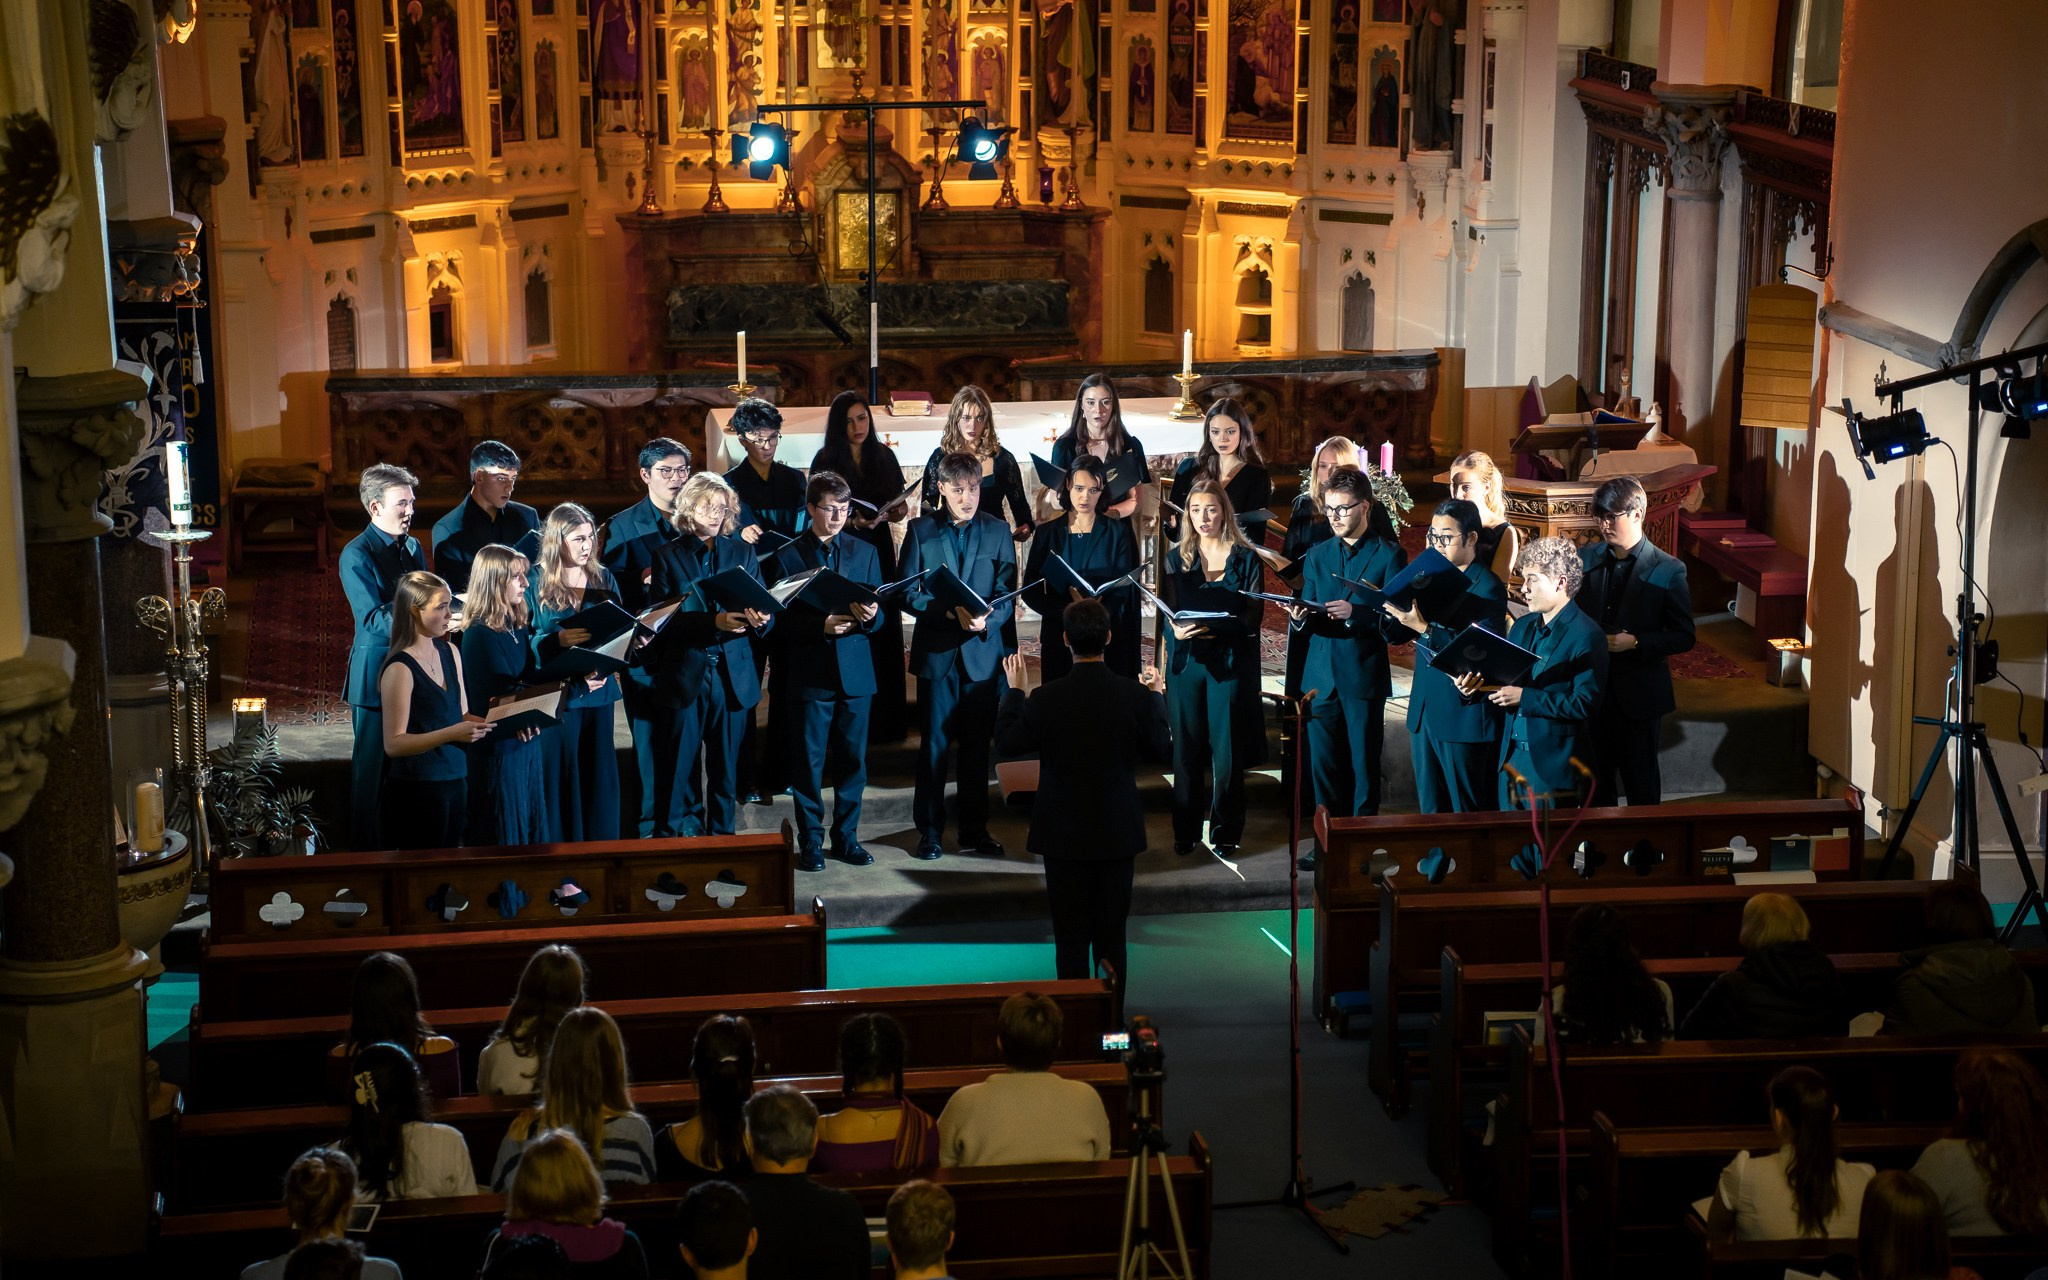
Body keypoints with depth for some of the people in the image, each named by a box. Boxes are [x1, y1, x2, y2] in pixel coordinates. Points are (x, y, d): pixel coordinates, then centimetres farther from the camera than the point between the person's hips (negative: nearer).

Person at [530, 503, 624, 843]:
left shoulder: (603, 578, 8)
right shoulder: (536, 583, -4)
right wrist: (559, 640, -25)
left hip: (599, 693, 4)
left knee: (599, 772, 8)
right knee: (560, 773, -1)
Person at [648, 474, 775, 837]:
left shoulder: (742, 552, 10)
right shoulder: (668, 557, 2)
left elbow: (765, 610, 6)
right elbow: (666, 620, -8)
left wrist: (761, 619, -19)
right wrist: (714, 622, -22)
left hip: (733, 676, 2)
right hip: (686, 675, -2)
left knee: (726, 763, 5)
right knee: (681, 762, 2)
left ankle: (722, 833, 14)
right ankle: (679, 832, 12)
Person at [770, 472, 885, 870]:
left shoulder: (864, 553, 10)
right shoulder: (788, 556, 0)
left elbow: (879, 617, 8)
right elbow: (781, 620, -5)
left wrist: (870, 616, -16)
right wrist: (822, 625, -20)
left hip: (855, 673, 3)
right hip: (809, 675, -3)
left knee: (852, 760, 7)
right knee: (809, 762, 2)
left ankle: (846, 837, 18)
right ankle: (810, 841, 11)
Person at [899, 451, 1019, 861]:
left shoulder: (997, 531, 6)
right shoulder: (921, 531, 2)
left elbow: (1007, 593, 2)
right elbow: (908, 593, -2)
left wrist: (988, 620, -18)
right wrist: (948, 612, -18)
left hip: (982, 651, 1)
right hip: (936, 652, -1)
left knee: (977, 746, 7)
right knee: (935, 744, 1)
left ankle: (974, 829, 16)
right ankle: (929, 830, 9)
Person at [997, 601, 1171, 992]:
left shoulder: (1047, 698, -16)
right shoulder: (1135, 695, -13)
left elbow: (1008, 743, -1)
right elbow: (1163, 753, -2)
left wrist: (1016, 691, 10)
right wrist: (1157, 697, 10)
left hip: (1064, 835, -1)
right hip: (1118, 835, 1)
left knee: (1071, 935, 8)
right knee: (1112, 933, 12)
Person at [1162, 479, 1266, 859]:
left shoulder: (1247, 559, 1)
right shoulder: (1176, 558, 9)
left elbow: (1251, 618, -6)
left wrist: (1212, 628, -22)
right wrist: (1177, 631, -17)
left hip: (1231, 663, -2)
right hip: (1186, 661, 2)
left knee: (1227, 752, -1)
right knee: (1187, 748, 4)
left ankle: (1226, 831, 10)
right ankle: (1186, 830, 13)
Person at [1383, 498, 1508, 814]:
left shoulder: (1488, 589, -11)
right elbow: (1397, 633, 11)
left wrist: (1424, 629, -27)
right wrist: (1389, 605, -9)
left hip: (1464, 715, -7)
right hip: (1424, 713, 7)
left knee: (1466, 814, 2)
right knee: (1430, 812, 13)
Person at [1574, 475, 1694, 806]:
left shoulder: (1667, 570, -8)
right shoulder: (1586, 559, 3)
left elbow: (1683, 637, -7)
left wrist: (1635, 642, -21)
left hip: (1639, 695, -3)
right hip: (1591, 690, 4)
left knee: (1641, 782, 7)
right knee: (1596, 779, 13)